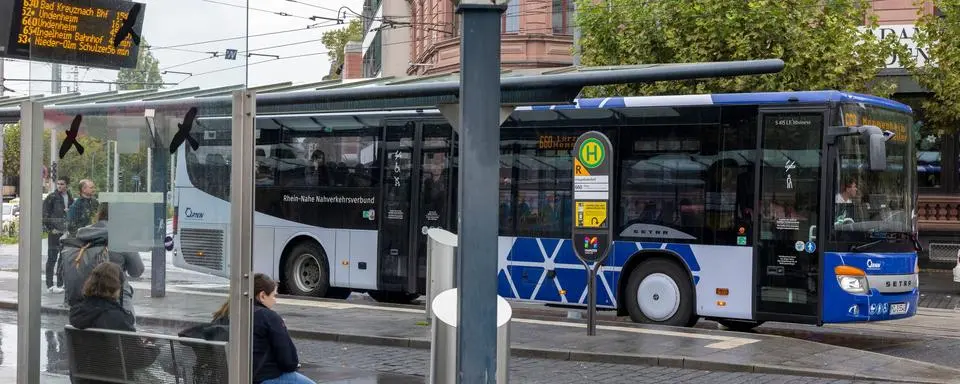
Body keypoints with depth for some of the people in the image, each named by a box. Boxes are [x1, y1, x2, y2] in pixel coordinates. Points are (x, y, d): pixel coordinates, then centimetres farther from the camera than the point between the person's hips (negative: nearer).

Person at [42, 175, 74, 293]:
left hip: (66, 232, 6)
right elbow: (45, 214, -7)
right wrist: (49, 228, -11)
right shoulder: (51, 197, -6)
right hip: (54, 232, -6)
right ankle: (50, 285, 0)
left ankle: (60, 284, 19)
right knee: (52, 258, -3)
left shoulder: (70, 198, 10)